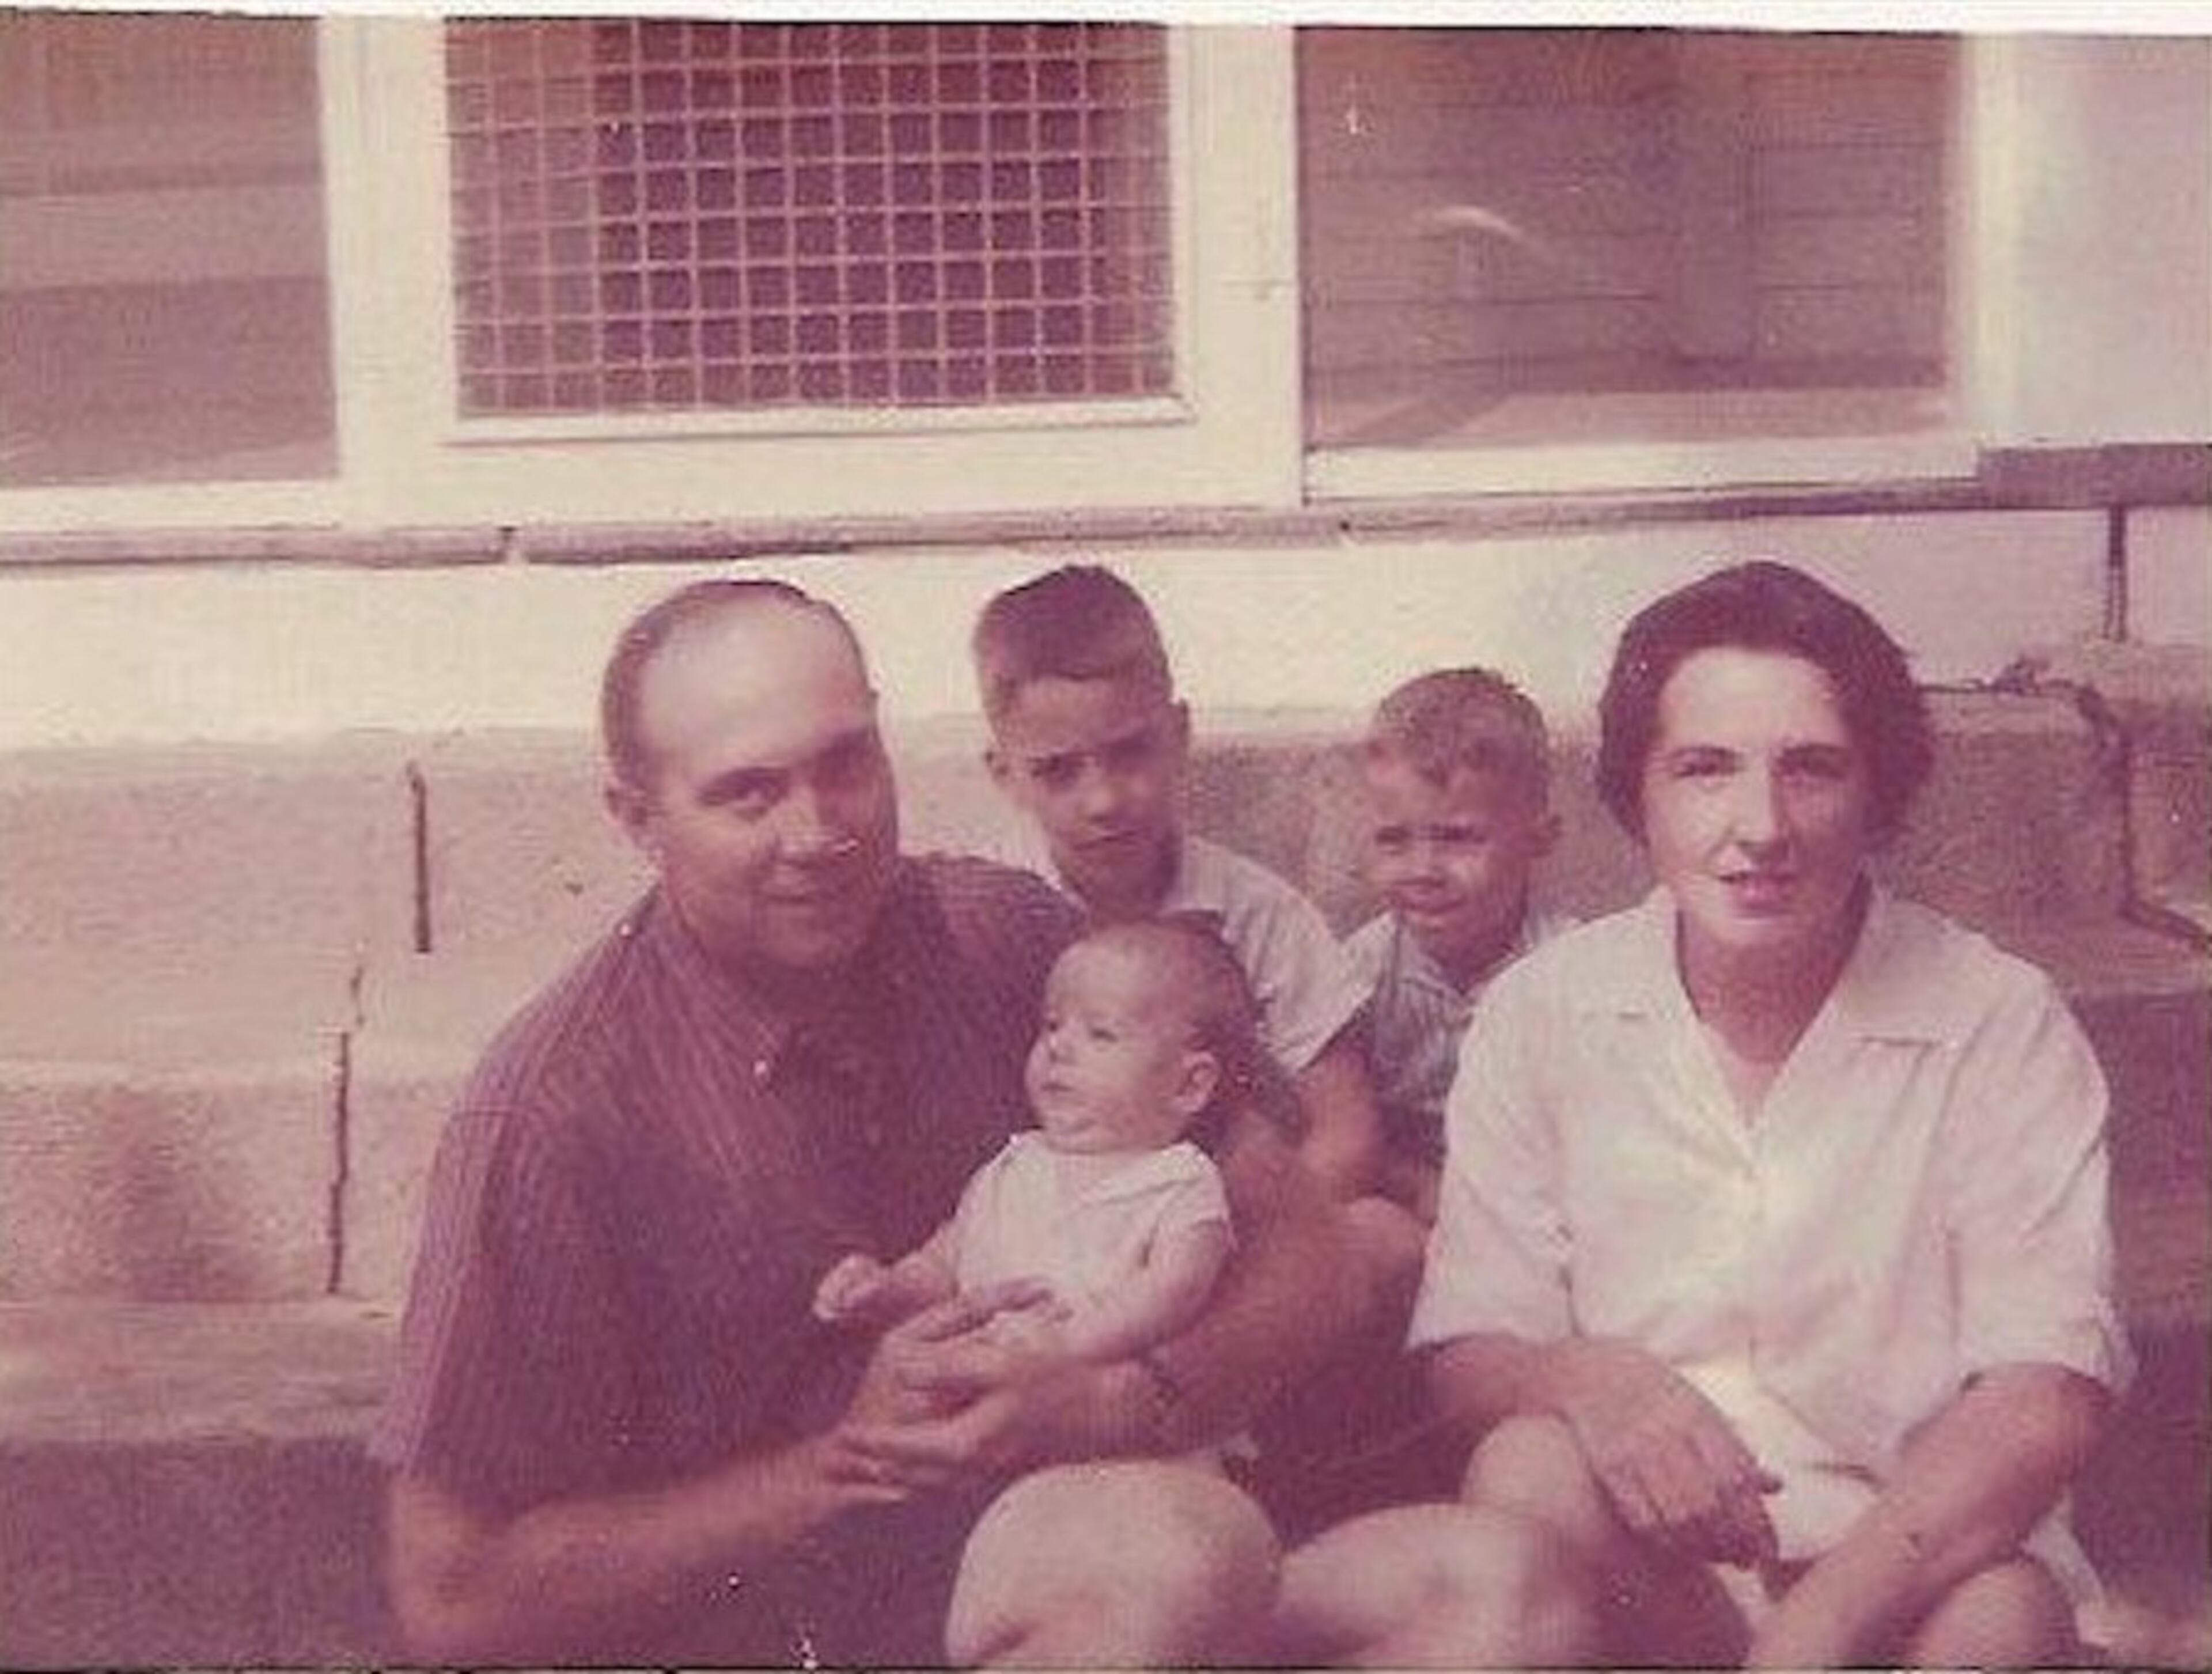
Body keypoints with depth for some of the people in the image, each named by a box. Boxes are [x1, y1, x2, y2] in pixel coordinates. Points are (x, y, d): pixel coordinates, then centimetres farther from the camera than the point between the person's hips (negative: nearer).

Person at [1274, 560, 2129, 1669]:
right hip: (1631, 1564, 0)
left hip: (1918, 1561, 0)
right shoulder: (1540, 1014, 2)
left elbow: (2040, 1405, -13)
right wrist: (1585, 1381, -24)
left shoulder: (2000, 1027, -4)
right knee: (1531, 1470, -33)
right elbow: (1467, 1357, 2)